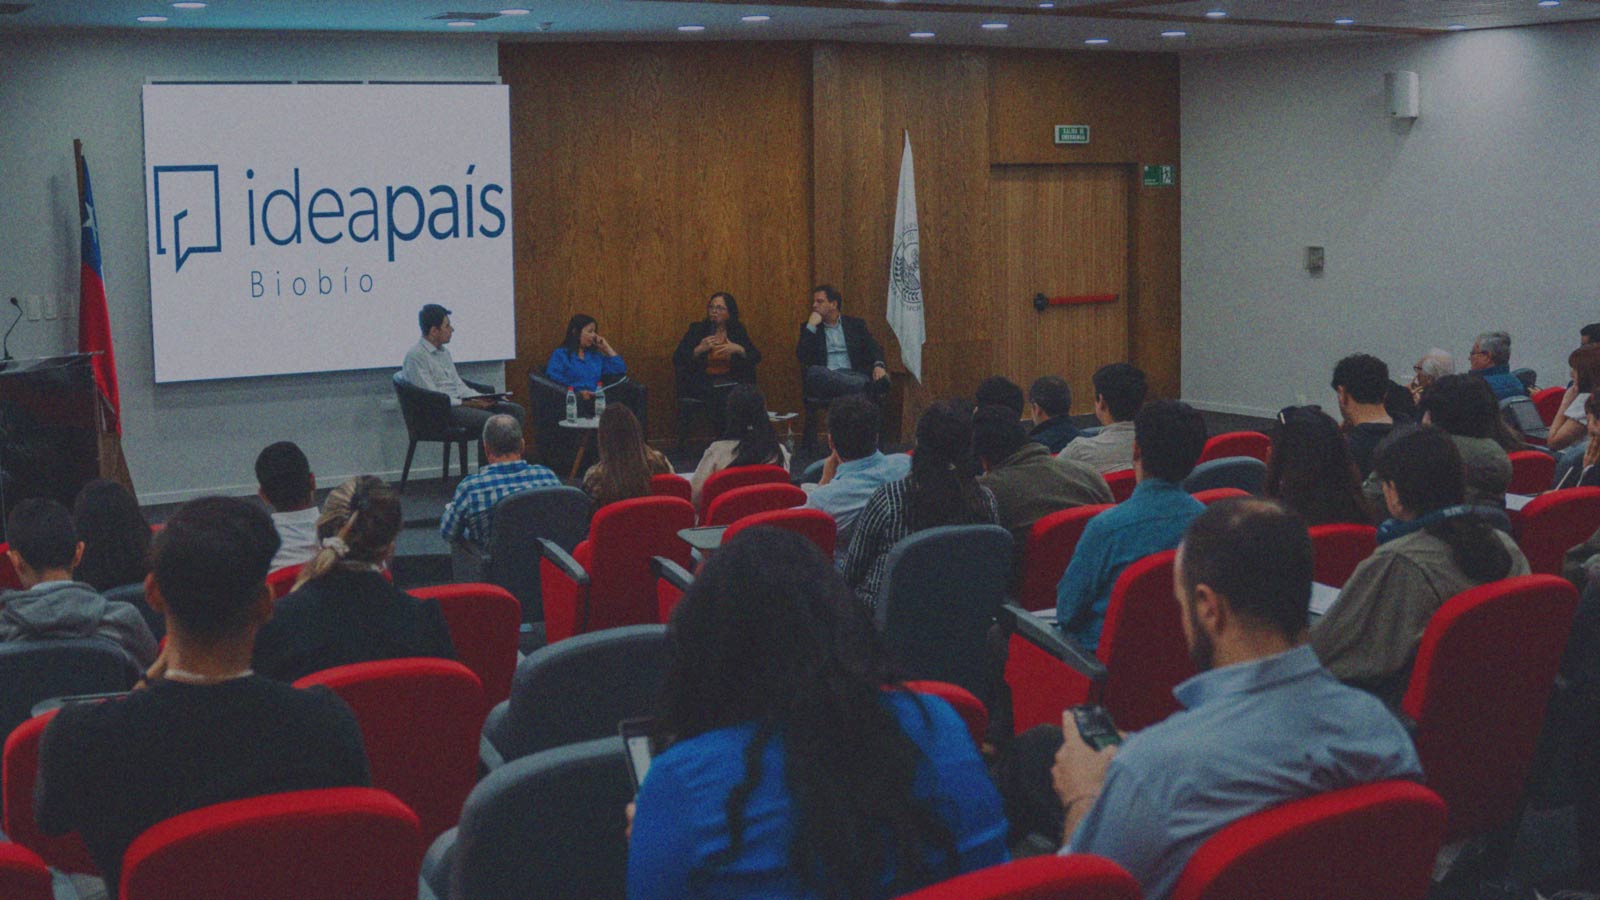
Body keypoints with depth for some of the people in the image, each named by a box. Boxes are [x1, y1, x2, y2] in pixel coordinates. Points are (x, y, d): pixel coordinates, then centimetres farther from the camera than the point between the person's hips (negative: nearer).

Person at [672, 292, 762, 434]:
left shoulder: (738, 330, 11)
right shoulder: (697, 329, 6)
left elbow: (756, 357, 8)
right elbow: (677, 359, 0)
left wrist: (739, 349, -11)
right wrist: (699, 349, -15)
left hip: (732, 383, 2)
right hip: (703, 384, -2)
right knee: (721, 399, -30)